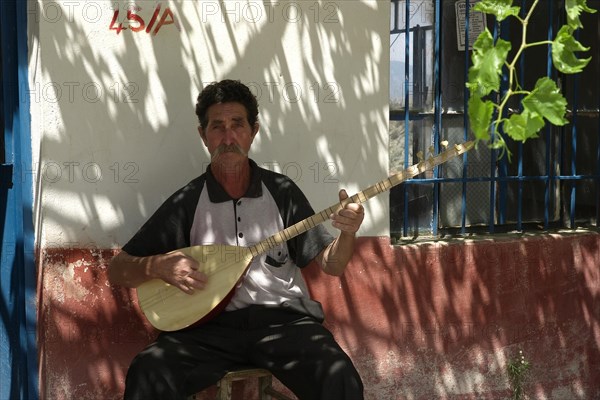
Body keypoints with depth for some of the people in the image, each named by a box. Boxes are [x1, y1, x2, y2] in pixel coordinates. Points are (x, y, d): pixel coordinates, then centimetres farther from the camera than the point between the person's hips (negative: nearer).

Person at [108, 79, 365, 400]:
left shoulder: (281, 190, 9)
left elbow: (331, 265, 9)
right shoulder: (186, 202, 6)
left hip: (283, 317, 1)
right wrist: (158, 265, -12)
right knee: (147, 372, -29)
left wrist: (348, 233, -12)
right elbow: (117, 270, 9)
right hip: (213, 324, 0)